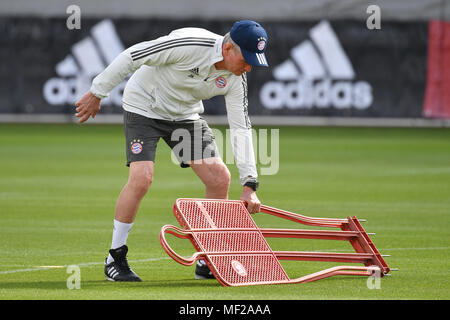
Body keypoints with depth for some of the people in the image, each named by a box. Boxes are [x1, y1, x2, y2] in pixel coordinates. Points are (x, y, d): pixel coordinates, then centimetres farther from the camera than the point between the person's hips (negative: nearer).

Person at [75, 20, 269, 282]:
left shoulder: (237, 78, -13)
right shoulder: (189, 44, -33)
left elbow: (241, 128, -10)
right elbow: (133, 56, -25)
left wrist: (250, 184, -16)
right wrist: (97, 93, -18)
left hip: (186, 115, 6)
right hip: (144, 106, -6)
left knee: (220, 178, -6)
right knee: (142, 177, -23)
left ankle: (208, 264, 7)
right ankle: (115, 258, -6)